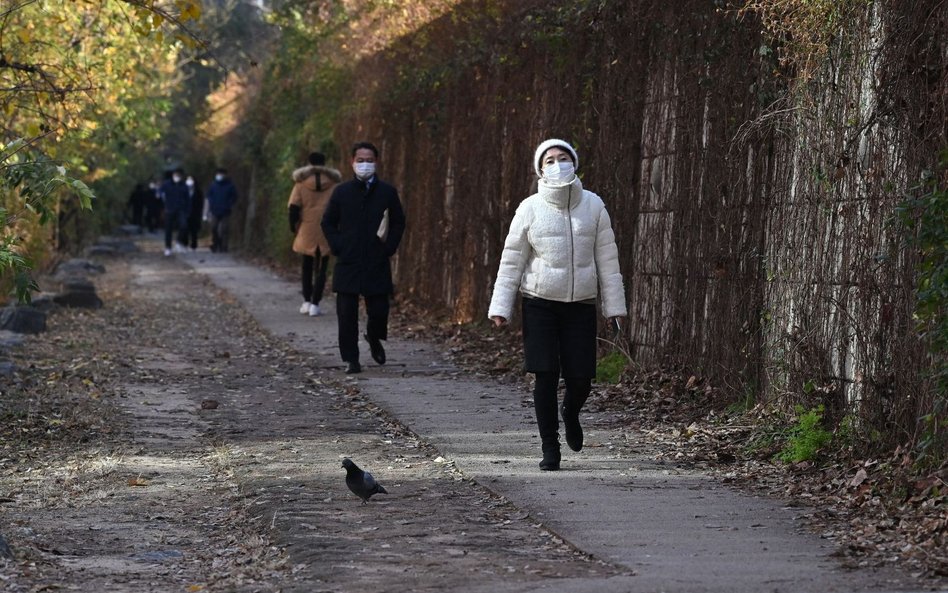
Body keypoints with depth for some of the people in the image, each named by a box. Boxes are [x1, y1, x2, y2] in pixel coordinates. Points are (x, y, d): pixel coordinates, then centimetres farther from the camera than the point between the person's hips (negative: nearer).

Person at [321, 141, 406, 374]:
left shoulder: (387, 192, 4)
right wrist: (337, 247, -1)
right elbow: (327, 223, 11)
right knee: (347, 314, -3)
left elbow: (399, 222, 11)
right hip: (347, 264, 0)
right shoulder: (341, 192, 5)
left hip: (377, 263, 0)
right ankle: (351, 359, 5)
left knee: (379, 310, 0)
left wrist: (389, 247, -1)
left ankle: (374, 339, 32)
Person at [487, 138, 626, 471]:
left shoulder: (593, 206, 3)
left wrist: (614, 306, 4)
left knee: (580, 379, -1)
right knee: (545, 376, -5)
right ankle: (550, 447, 7)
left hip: (581, 305, 1)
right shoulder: (530, 209, -1)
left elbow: (607, 259, 6)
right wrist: (500, 307, -2)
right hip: (540, 303, -1)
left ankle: (570, 413, 35)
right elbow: (511, 261, 2)